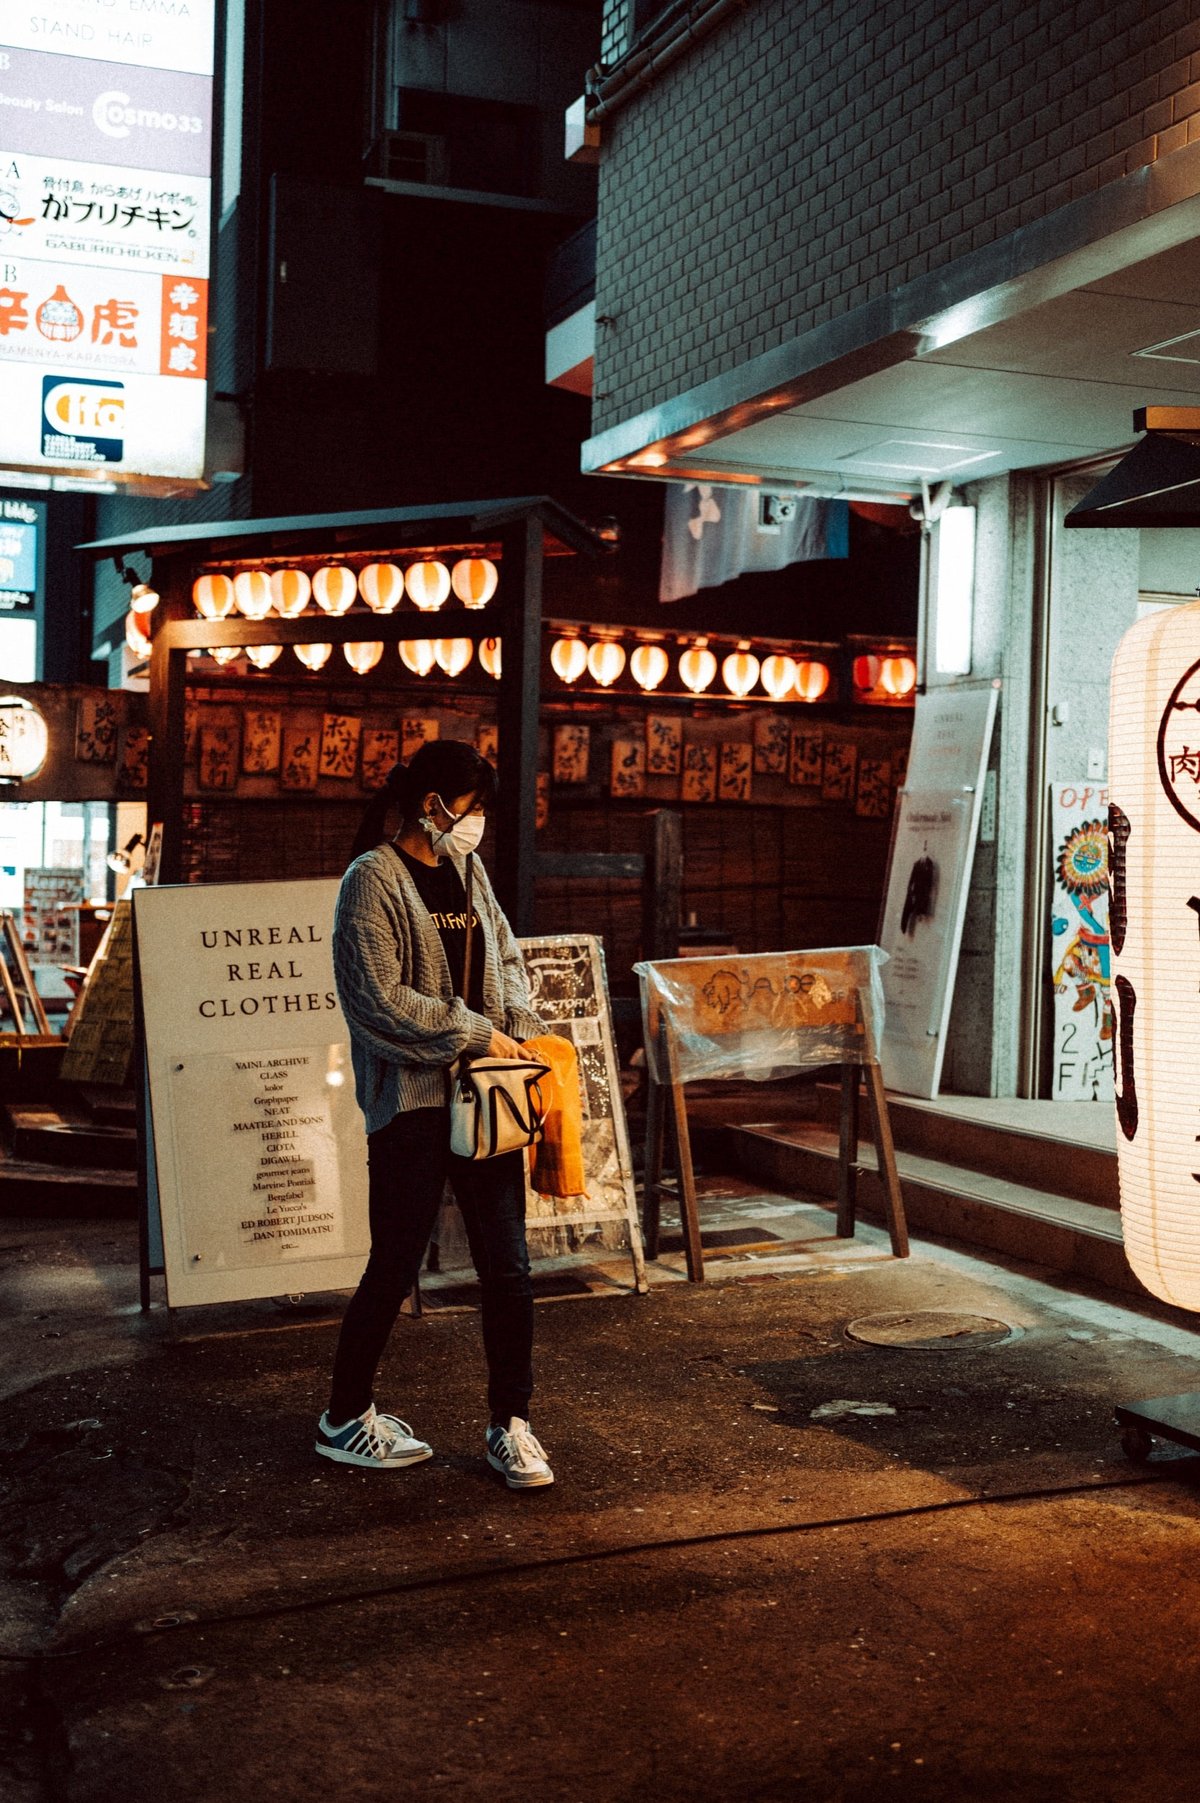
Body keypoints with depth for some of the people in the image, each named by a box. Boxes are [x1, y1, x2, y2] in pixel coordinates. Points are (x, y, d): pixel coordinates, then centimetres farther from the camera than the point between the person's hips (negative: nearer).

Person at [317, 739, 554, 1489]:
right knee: (396, 1268, 4)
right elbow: (379, 1000, -16)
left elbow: (506, 956, 20)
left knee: (509, 1269, 6)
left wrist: (522, 1027, 1)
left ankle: (512, 1425, 18)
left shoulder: (467, 872, 13)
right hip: (412, 1103, -6)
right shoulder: (373, 880, -9)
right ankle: (346, 1418, 23)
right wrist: (477, 1035, -12)